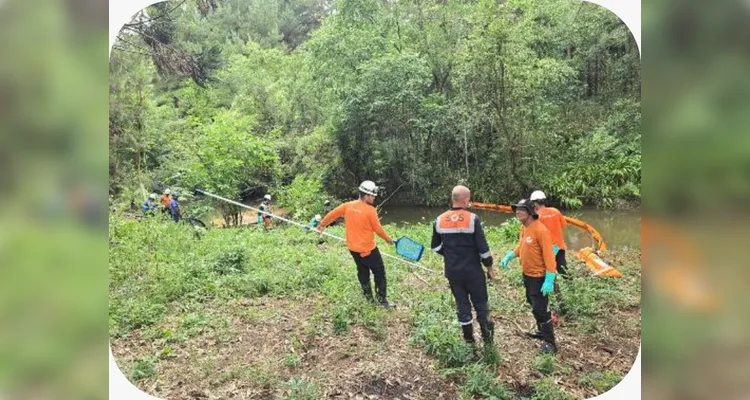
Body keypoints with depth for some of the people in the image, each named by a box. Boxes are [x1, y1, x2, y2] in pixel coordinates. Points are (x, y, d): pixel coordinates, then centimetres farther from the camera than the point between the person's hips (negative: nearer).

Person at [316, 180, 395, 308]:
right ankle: (383, 300, 11)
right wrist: (388, 239, 7)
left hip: (353, 248, 6)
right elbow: (378, 229, -11)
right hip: (368, 249, -6)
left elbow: (332, 214, 6)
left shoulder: (347, 205, -4)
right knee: (379, 272, 8)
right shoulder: (370, 210, -20)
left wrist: (322, 225, 23)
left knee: (362, 271, 22)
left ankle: (368, 297, 29)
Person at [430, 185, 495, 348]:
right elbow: (483, 247, -13)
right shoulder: (472, 218, -15)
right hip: (473, 271, -4)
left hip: (452, 272, 4)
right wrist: (489, 267, 0)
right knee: (481, 304, 11)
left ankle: (469, 341, 22)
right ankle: (488, 340, 17)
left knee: (462, 305, 15)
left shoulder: (440, 220, -1)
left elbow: (436, 246, 8)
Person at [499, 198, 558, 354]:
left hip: (538, 277, -9)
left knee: (541, 309, -5)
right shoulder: (523, 227, 4)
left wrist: (549, 279, -29)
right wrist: (509, 256, 1)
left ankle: (550, 342, 7)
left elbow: (548, 255, -26)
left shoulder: (540, 230, -24)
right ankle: (542, 331, 39)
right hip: (527, 274, 9)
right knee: (534, 305, 22)